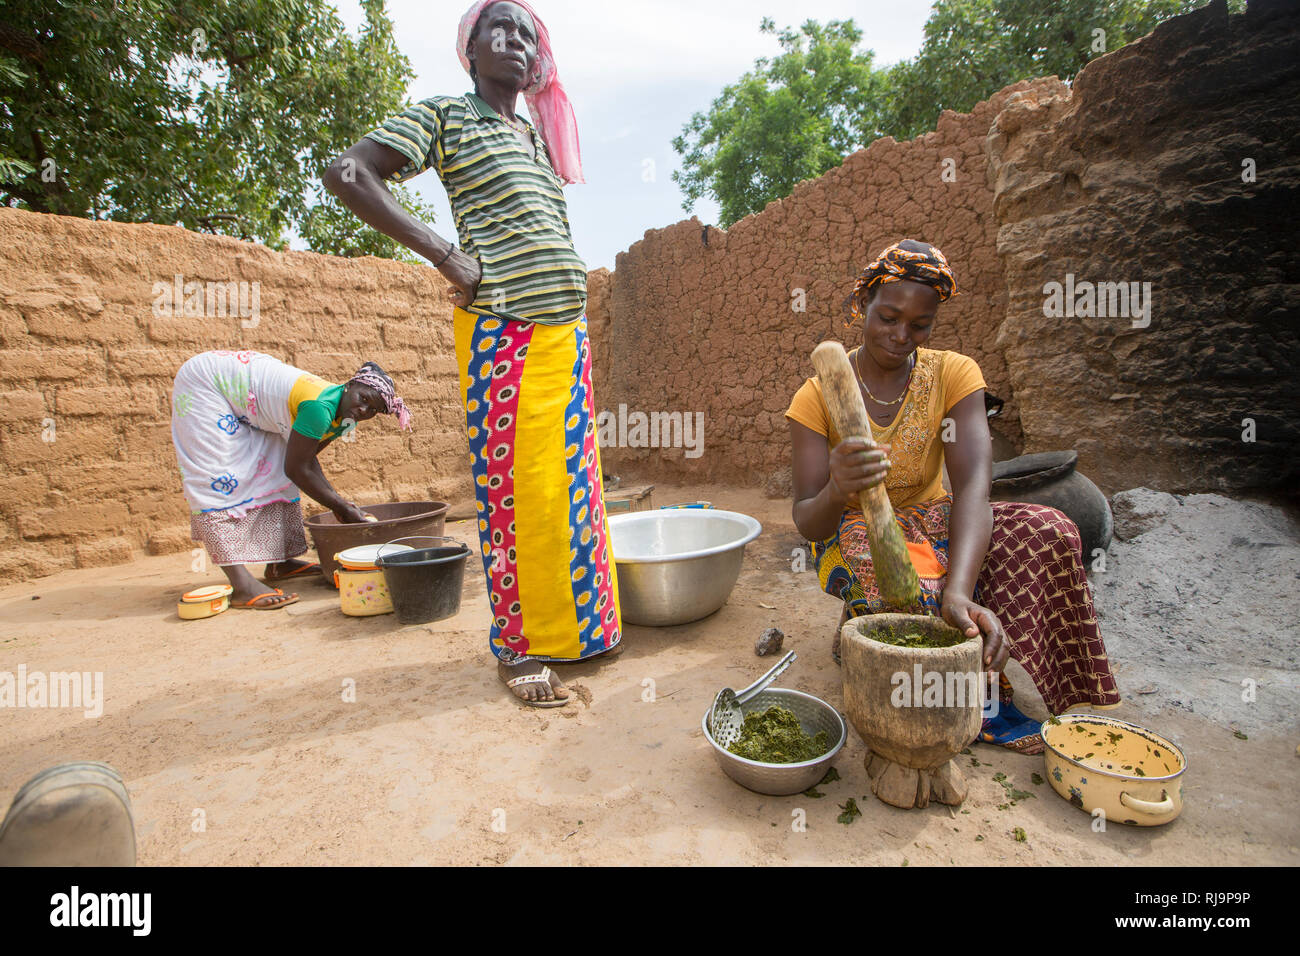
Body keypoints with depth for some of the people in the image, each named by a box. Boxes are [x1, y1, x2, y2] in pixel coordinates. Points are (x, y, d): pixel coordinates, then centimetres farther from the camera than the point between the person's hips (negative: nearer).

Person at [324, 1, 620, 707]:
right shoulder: (446, 117, 6)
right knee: (513, 487, -6)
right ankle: (516, 646, 9)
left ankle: (578, 626, 21)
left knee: (570, 482, 7)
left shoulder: (539, 132, 25)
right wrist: (442, 252, -12)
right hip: (502, 333, -6)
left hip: (567, 331, 7)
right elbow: (345, 173, -4)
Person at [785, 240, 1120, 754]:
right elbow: (807, 522, -19)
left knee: (1047, 530, -23)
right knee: (912, 587, -37)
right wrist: (836, 492, -46)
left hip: (931, 521, 4)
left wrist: (959, 589, -43)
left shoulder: (953, 374, -9)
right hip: (853, 533, -3)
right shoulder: (818, 396, -14)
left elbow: (972, 486, -25)